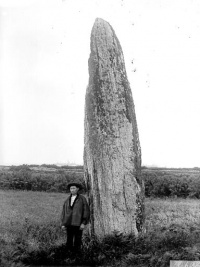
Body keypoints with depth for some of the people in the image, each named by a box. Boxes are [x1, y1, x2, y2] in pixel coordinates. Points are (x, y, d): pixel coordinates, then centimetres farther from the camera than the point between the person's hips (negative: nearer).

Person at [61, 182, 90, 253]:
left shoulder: (82, 199, 0)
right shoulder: (67, 200, 13)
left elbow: (86, 211, -4)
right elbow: (64, 212, 14)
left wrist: (84, 223, -11)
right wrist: (63, 224, 6)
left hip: (78, 224, -4)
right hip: (69, 223, 4)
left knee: (77, 242, -2)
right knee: (69, 243, 3)